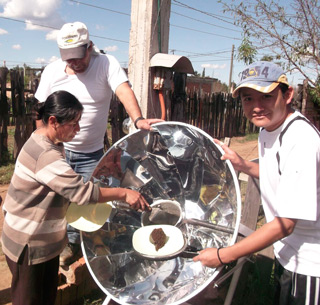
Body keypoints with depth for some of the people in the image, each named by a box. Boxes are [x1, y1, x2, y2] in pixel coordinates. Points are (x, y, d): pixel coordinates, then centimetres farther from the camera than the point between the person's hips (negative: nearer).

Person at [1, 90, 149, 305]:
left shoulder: (46, 140, 2)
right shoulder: (46, 155, -30)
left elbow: (68, 187, 13)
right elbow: (83, 192, -31)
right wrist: (123, 193, -24)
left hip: (45, 238, 9)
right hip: (28, 244, -9)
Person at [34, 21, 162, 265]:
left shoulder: (107, 64, -11)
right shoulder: (52, 71, -3)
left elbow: (124, 91, -29)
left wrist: (138, 120, -47)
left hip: (92, 154, -2)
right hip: (58, 151, 2)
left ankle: (75, 244, 35)